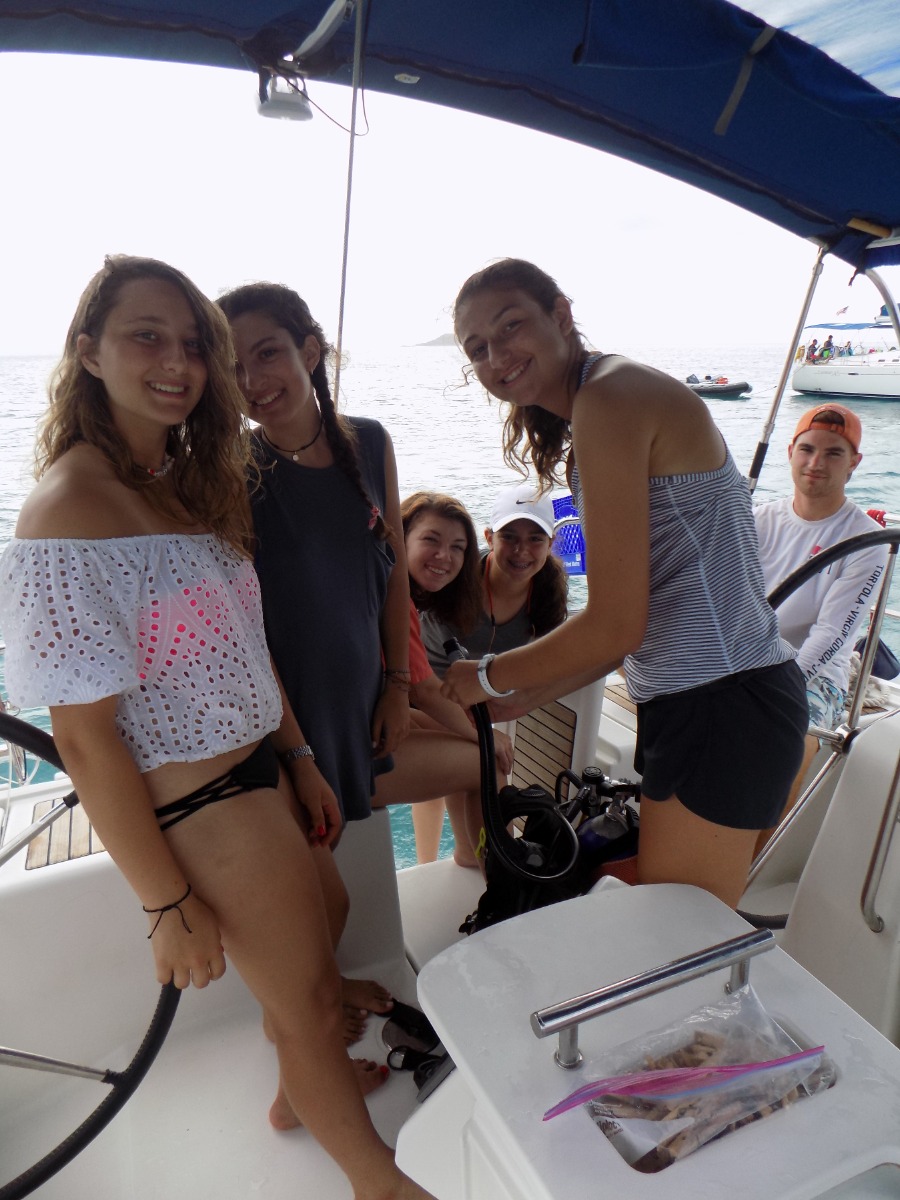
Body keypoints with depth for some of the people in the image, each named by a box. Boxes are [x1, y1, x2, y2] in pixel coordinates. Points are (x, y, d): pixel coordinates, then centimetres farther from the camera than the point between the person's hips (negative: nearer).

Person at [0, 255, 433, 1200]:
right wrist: (168, 906, -16)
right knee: (310, 1000, 12)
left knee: (304, 967, 28)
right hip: (200, 807, -8)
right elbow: (84, 738, -21)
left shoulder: (186, 480, 5)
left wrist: (301, 758, 10)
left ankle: (300, 1095, 58)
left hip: (256, 773, 8)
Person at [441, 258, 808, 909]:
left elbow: (616, 627, -17)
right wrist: (527, 694, 17)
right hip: (698, 701, 10)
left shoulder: (608, 394, -13)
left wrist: (489, 677, -3)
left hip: (723, 710, -10)